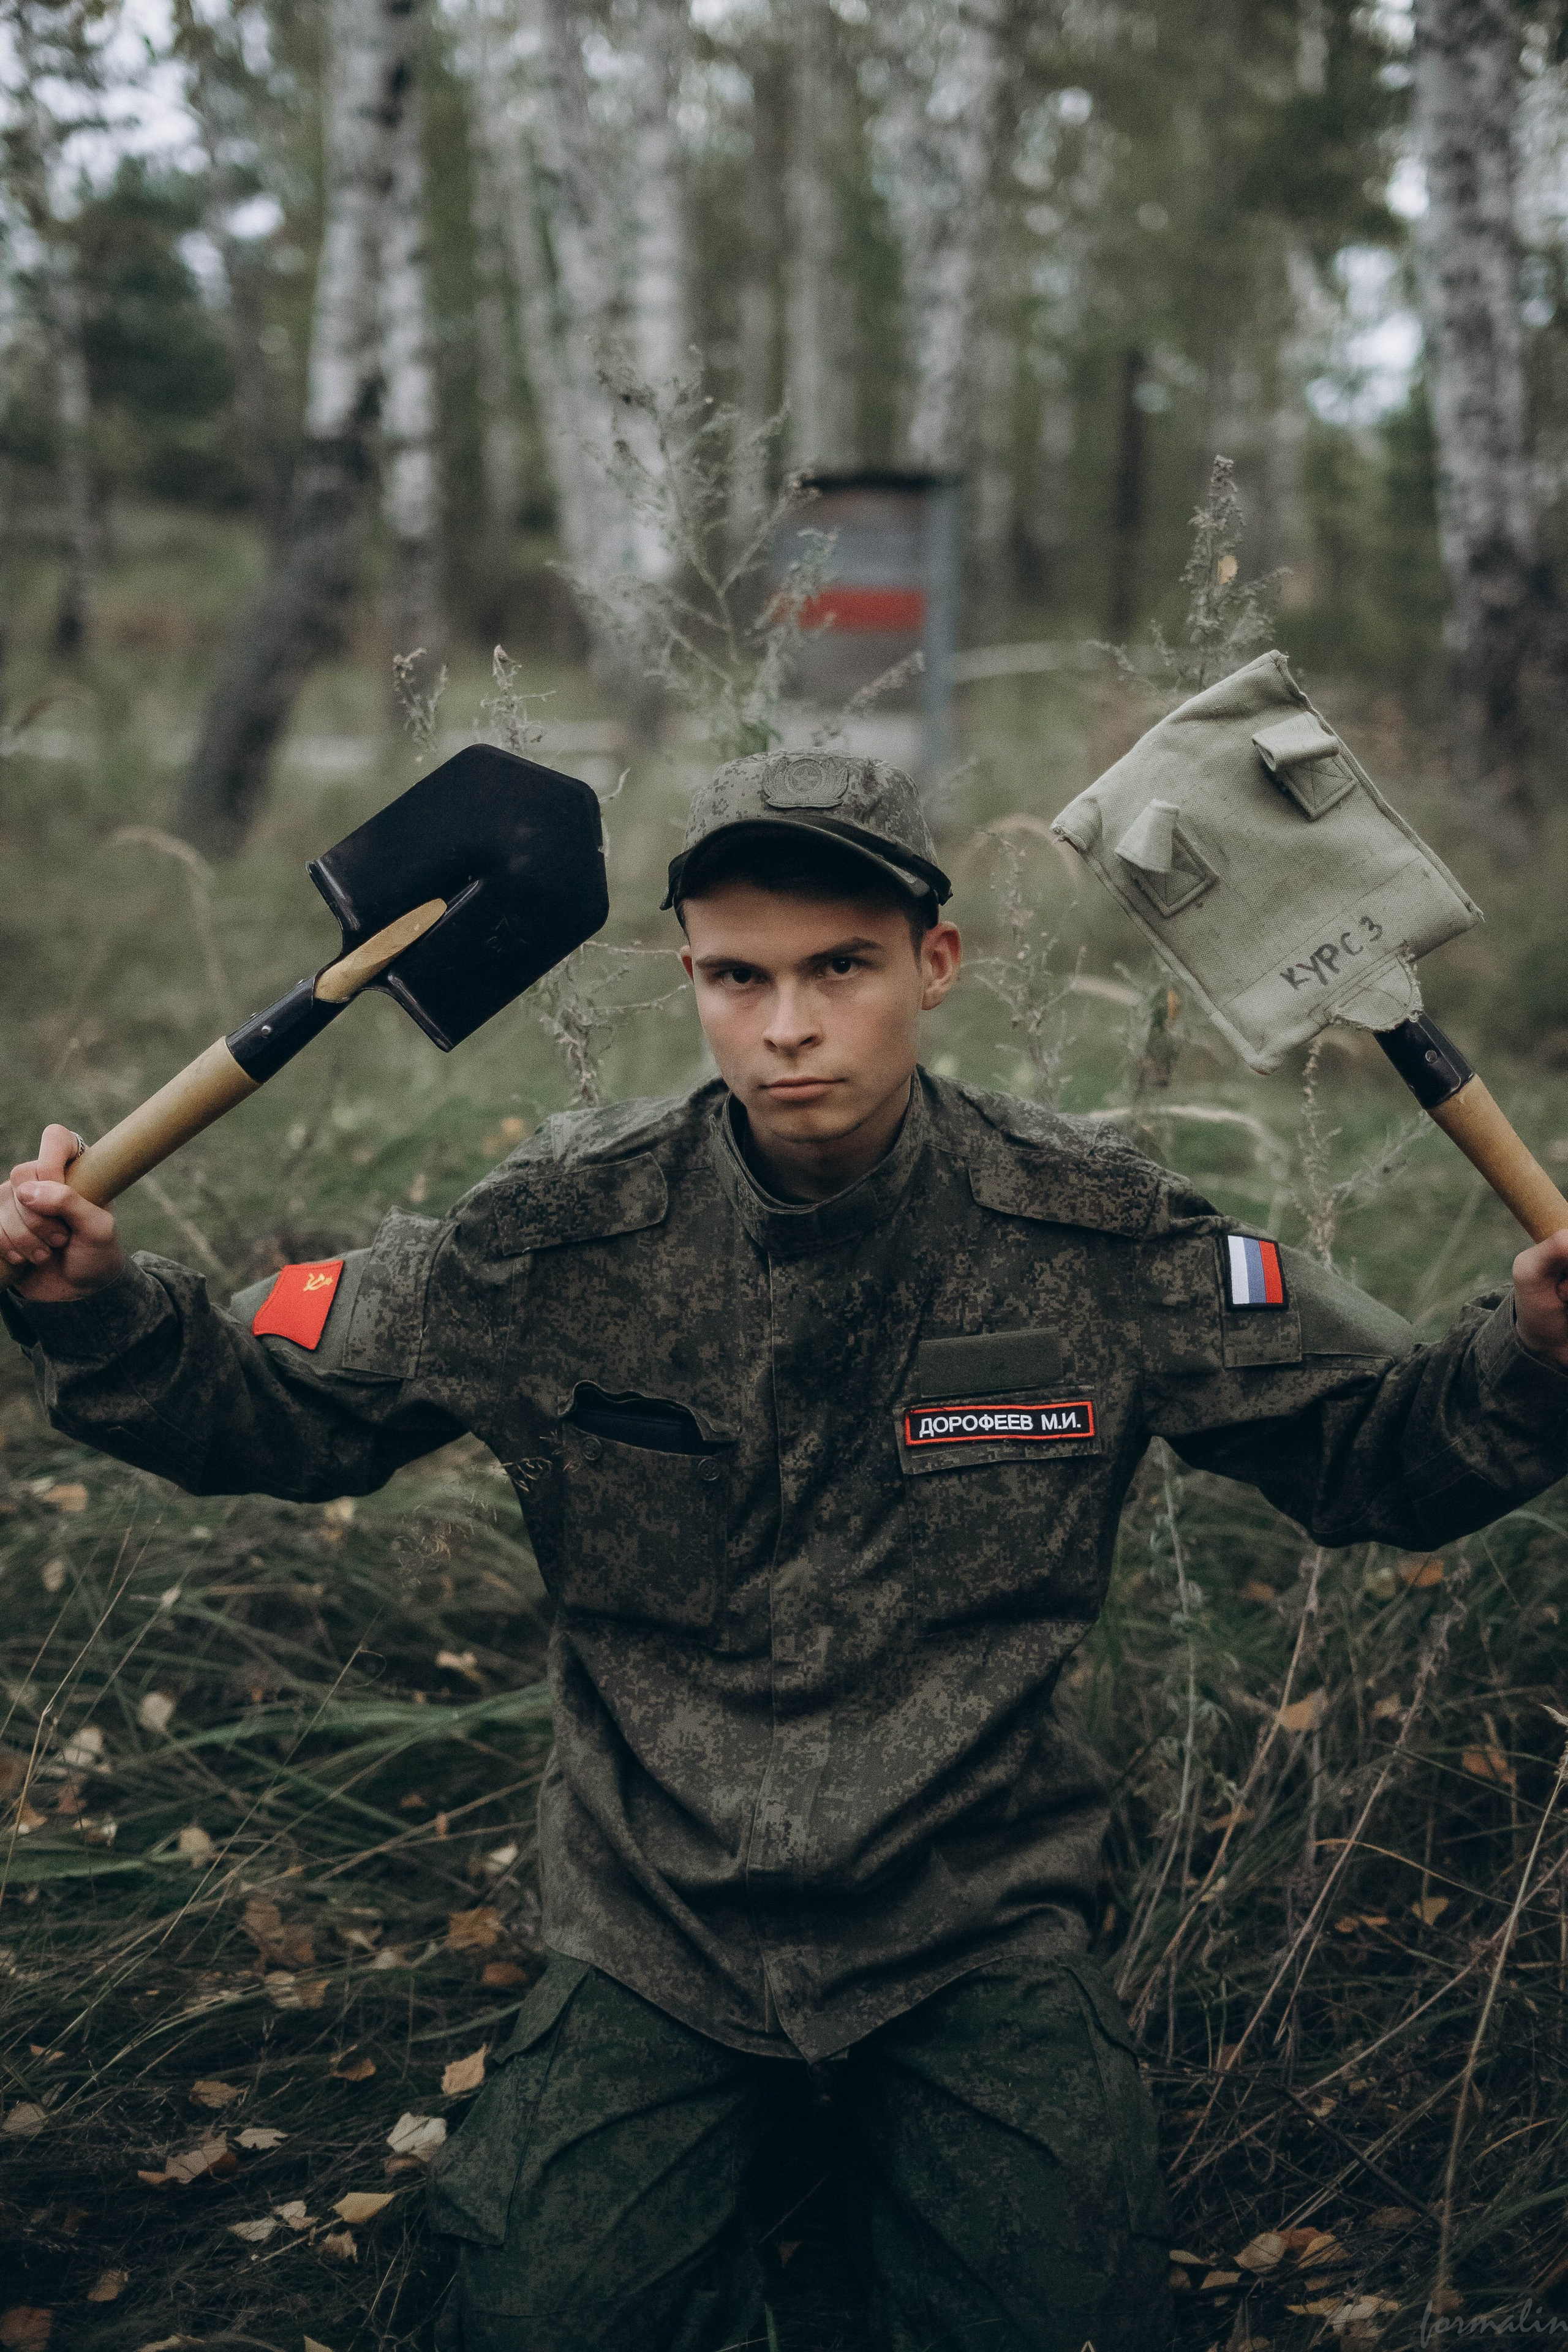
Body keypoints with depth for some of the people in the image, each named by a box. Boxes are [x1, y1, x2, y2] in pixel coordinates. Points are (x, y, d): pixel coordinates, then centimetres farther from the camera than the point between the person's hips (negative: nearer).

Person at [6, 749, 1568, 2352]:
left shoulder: (1093, 1241, -9)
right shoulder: (565, 1240, -10)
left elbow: (1376, 1450, -2)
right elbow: (274, 1411, -1)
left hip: (976, 1924, 0)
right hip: (653, 1922, 0)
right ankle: (708, 2204, 23)